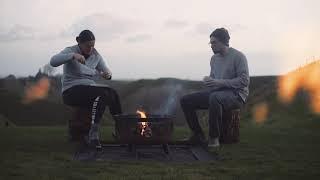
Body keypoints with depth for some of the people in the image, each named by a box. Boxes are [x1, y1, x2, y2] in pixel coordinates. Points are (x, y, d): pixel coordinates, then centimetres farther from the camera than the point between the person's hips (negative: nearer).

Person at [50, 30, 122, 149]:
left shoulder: (95, 55, 10)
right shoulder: (70, 51, -6)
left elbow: (106, 71, 13)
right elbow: (53, 62, -24)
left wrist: (107, 74, -13)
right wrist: (73, 56, -37)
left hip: (90, 88, 6)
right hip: (71, 91, -5)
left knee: (112, 93, -25)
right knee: (102, 94, -32)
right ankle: (93, 134, -35)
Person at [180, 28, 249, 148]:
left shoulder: (238, 56, -8)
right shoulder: (214, 58, 15)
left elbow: (244, 81, -16)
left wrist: (220, 82, -22)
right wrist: (208, 80, -1)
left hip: (236, 94, -8)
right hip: (216, 93, 8)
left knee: (215, 97, -42)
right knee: (185, 100, -6)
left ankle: (214, 138, -30)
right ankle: (198, 135, -2)